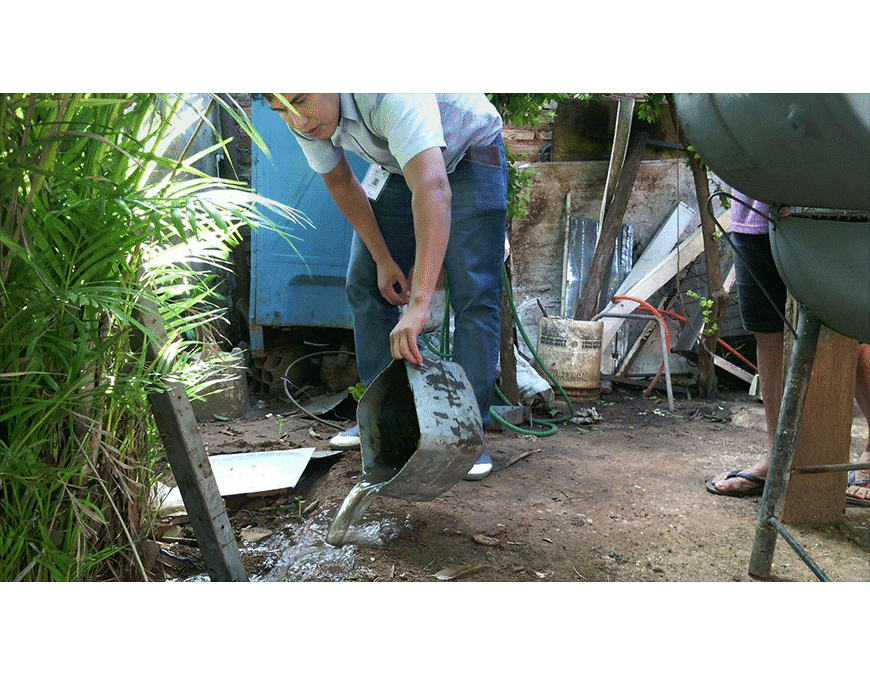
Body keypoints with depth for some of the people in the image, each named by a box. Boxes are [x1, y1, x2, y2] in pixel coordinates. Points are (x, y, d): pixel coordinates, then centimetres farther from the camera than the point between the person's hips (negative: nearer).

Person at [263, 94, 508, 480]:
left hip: (467, 155, -6)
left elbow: (433, 190, -55)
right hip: (394, 168, 6)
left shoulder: (390, 97, -43)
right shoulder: (303, 118, -21)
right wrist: (382, 258, -5)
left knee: (474, 294, -14)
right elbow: (339, 182, -3)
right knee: (365, 283, 3)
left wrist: (419, 304, -62)